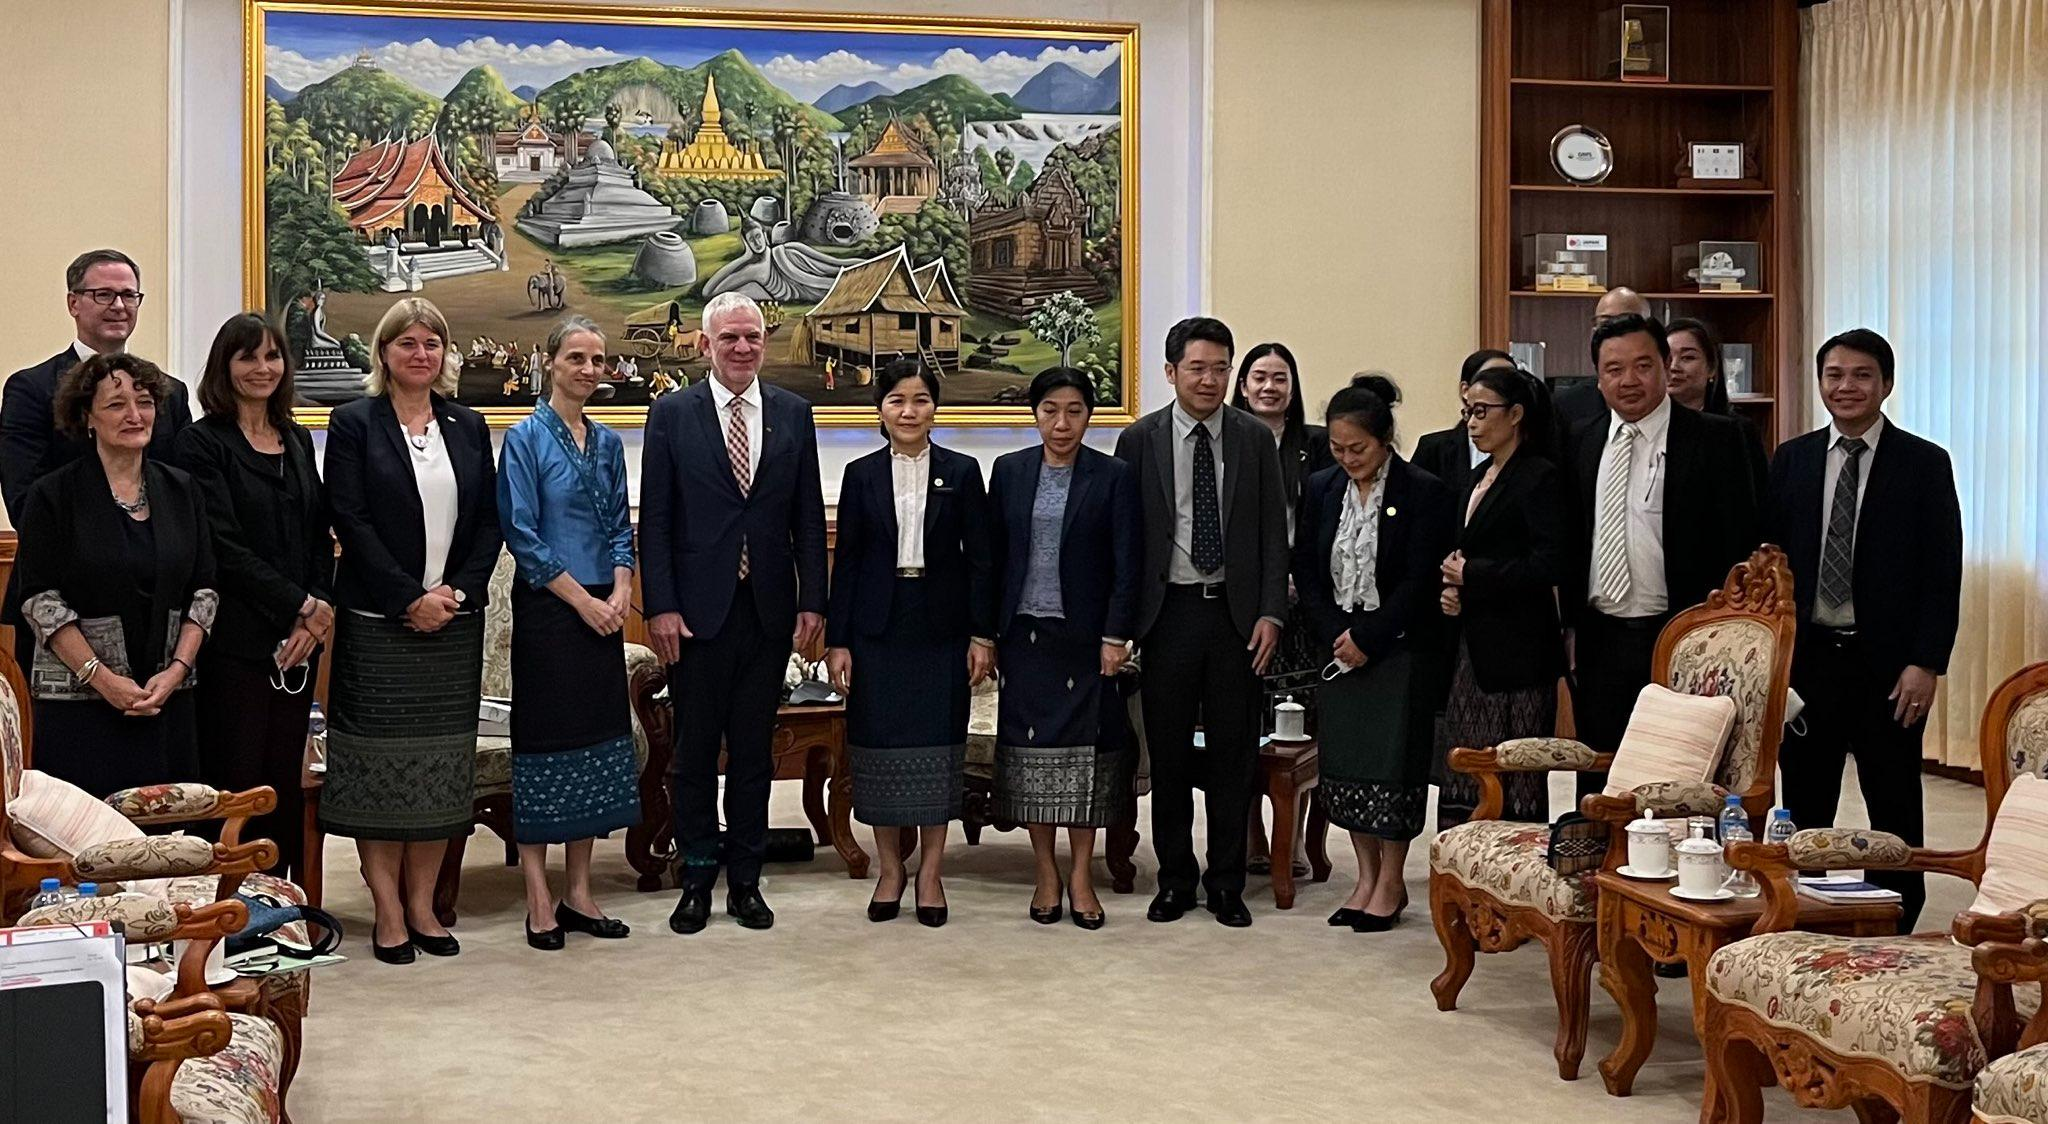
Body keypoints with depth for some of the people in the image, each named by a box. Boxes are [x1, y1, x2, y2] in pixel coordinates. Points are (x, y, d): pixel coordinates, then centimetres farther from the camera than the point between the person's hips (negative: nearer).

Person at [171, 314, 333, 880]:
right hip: (237, 638, -5)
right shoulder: (201, 443, -3)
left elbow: (320, 535, 13)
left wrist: (319, 611, -3)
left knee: (286, 780, 8)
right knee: (237, 781, -4)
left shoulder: (297, 441, 15)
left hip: (299, 639, 5)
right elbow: (224, 546, -11)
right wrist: (302, 606, -12)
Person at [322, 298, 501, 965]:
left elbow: (489, 522, 8)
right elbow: (350, 522, -8)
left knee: (442, 767, 6)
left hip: (454, 621, 4)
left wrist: (459, 592, -7)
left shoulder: (467, 427, 11)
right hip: (377, 625, -4)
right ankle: (388, 910, 8)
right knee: (379, 763, 0)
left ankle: (422, 902, 16)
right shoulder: (354, 423, -1)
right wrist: (411, 598, -14)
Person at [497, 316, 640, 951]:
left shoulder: (606, 442, 12)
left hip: (600, 613, 6)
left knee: (597, 740, 8)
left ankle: (578, 892, 17)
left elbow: (620, 526, 13)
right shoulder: (527, 438, -5)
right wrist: (583, 600, -14)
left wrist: (620, 595, -3)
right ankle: (539, 900, 5)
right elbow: (522, 534, -11)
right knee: (544, 740, -2)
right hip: (547, 612, -6)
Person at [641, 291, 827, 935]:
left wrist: (811, 602, 0)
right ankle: (697, 878, 19)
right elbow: (655, 520, -2)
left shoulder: (793, 414, 7)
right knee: (694, 750, 7)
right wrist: (661, 607, -9)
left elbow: (809, 517, 7)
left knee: (754, 751, 9)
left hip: (769, 610, 2)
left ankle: (745, 878, 20)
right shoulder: (672, 415, 0)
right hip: (697, 612, -2)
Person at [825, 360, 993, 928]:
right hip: (878, 627, 1)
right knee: (880, 745, 4)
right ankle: (890, 869, 17)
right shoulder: (861, 475, 5)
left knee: (938, 744, 2)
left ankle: (931, 871, 12)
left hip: (941, 627, -1)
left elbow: (979, 557, 2)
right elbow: (846, 560, 4)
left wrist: (982, 634, -4)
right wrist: (837, 640, -1)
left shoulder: (961, 472, 3)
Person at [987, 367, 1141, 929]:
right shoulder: (1009, 471, 6)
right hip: (1024, 635, 2)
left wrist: (1115, 636, -9)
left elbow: (1126, 564, -3)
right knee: (1030, 752, 4)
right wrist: (988, 632, 4)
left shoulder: (1114, 477, -1)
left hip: (1084, 639, -2)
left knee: (1086, 752, 1)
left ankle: (1081, 875, 12)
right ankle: (1046, 872, 15)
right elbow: (994, 555, 8)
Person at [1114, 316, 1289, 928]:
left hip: (1236, 614, 1)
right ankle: (1174, 880, 20)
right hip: (1168, 612, -1)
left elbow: (1273, 533, 4)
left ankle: (1227, 883, 18)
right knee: (1168, 754, 7)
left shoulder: (1255, 439, 3)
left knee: (1234, 753, 6)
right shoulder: (1139, 440, 0)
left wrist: (1270, 613, -4)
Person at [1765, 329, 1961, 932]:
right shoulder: (1791, 460, 8)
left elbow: (1943, 574, -4)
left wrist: (1926, 663, -11)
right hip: (1806, 657, 3)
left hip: (1889, 664, -2)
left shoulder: (1925, 463, -1)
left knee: (1894, 810, 6)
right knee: (1803, 809, 8)